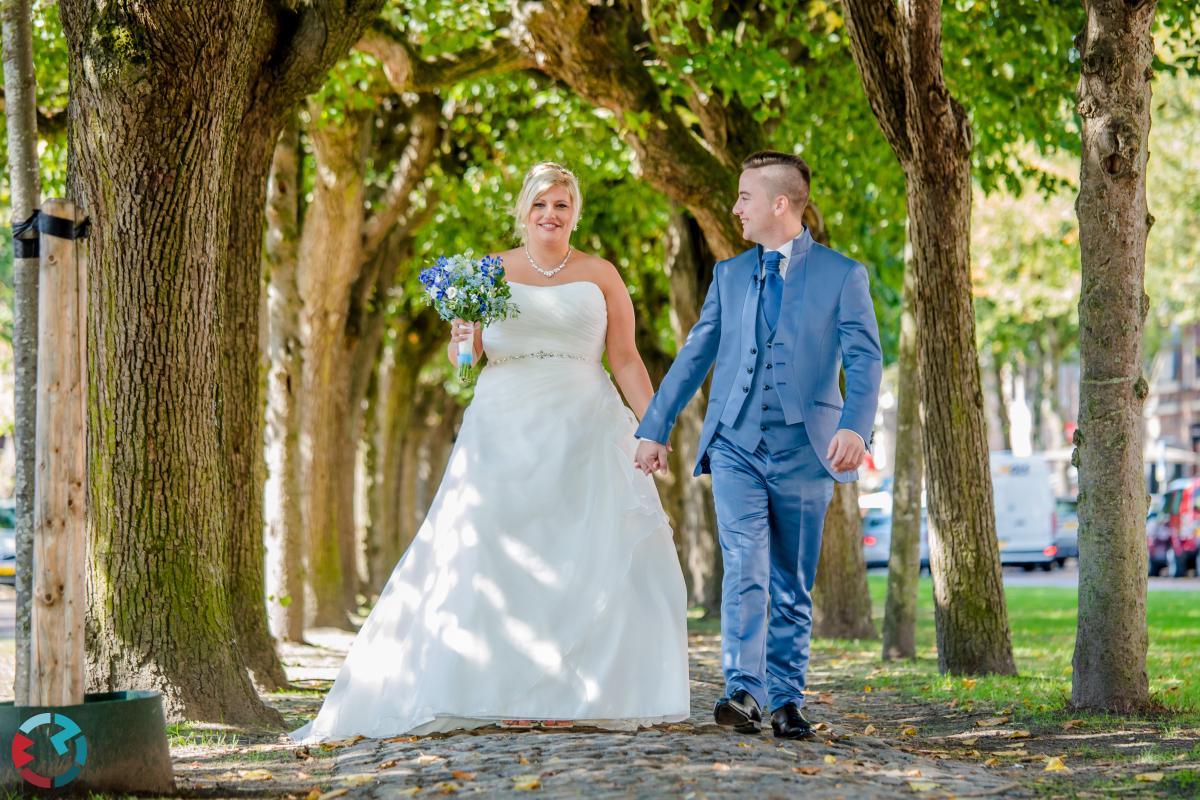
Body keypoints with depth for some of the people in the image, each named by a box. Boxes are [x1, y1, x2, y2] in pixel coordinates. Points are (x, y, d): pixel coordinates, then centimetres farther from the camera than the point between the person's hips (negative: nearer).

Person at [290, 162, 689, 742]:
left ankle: (574, 694, -1)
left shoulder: (601, 275, 8)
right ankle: (513, 693, -5)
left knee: (584, 558, -6)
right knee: (500, 557, -8)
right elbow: (461, 356, 6)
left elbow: (627, 360, 8)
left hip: (584, 433, 0)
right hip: (504, 429, 0)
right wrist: (461, 341, -17)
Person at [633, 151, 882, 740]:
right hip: (735, 445, 2)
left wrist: (855, 426, -24)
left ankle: (786, 701, 12)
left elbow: (864, 359, -7)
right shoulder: (729, 275, 14)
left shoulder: (842, 275, 2)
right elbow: (694, 356, 18)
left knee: (793, 586, 5)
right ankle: (743, 691, -20)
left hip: (804, 448, -2)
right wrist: (655, 429, 16)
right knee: (744, 569, -14)